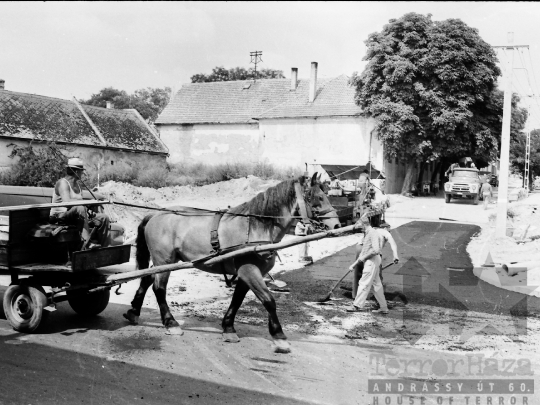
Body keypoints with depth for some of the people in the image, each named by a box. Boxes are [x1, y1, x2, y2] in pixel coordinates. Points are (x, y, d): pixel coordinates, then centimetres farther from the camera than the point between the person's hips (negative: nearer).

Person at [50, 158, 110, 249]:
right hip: (60, 216, -9)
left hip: (77, 215, 9)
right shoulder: (63, 183, -12)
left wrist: (88, 210, -8)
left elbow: (79, 202, 13)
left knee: (103, 218, -5)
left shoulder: (77, 184, 16)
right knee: (80, 209, -40)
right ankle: (87, 243, -47)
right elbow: (67, 203, -28)